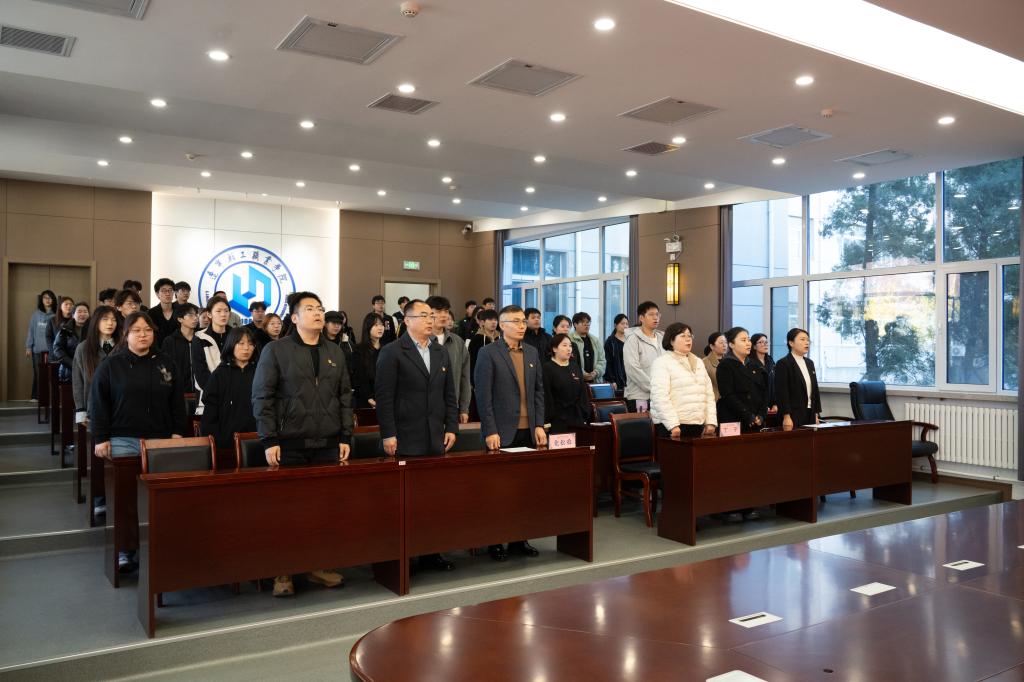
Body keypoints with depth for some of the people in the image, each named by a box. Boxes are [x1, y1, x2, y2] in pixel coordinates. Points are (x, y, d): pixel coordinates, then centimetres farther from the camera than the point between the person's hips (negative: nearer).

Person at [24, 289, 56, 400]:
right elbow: (31, 331, 7)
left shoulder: (56, 315, 1)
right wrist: (28, 347, 2)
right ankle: (36, 396, 10)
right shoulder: (36, 314, 5)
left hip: (52, 349, -1)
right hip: (38, 349, 1)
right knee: (38, 374, 3)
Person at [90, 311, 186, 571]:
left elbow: (176, 402, 13)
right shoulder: (111, 365, 3)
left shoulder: (164, 364, 12)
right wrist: (100, 439, -4)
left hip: (159, 441, 2)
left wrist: (177, 433, 6)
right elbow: (98, 403, 1)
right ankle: (125, 552, 11)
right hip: (123, 441, -2)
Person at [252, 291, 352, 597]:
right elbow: (262, 398, -4)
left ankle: (320, 565, 21)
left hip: (328, 444, 4)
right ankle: (283, 572, 17)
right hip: (290, 445, -3)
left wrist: (345, 436, 7)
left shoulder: (335, 353, 13)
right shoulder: (276, 350, 0)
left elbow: (345, 397, 13)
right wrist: (269, 441, -10)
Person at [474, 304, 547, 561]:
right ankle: (495, 542, 14)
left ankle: (519, 539, 19)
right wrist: (490, 431, -14)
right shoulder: (488, 353, -5)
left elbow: (539, 391, 13)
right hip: (502, 433, -5)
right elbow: (483, 395, -9)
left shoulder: (532, 352, 12)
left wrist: (539, 426, 5)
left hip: (528, 431, 5)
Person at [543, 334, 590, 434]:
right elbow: (546, 396, -11)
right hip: (557, 420, -6)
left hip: (576, 419, 6)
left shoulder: (575, 368, 15)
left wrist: (584, 417, 9)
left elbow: (583, 394, 16)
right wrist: (547, 421, -16)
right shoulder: (547, 368, -5)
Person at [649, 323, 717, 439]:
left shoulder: (698, 362, 18)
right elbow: (660, 397, -14)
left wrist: (711, 422, 5)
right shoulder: (662, 363, -4)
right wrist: (673, 425, -21)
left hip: (698, 424, 6)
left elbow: (709, 393, 16)